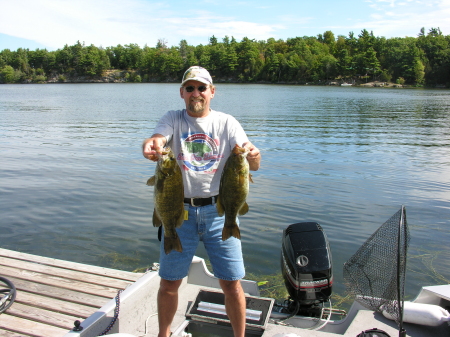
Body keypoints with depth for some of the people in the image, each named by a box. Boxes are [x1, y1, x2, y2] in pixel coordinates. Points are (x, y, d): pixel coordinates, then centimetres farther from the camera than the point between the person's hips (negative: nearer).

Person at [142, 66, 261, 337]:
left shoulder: (227, 123, 4)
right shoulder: (173, 120, 5)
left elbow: (254, 166, -7)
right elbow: (159, 138, -17)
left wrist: (253, 154, -31)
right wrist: (152, 145, -42)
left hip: (218, 210, 0)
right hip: (179, 209, 1)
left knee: (232, 283, 2)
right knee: (169, 282, 9)